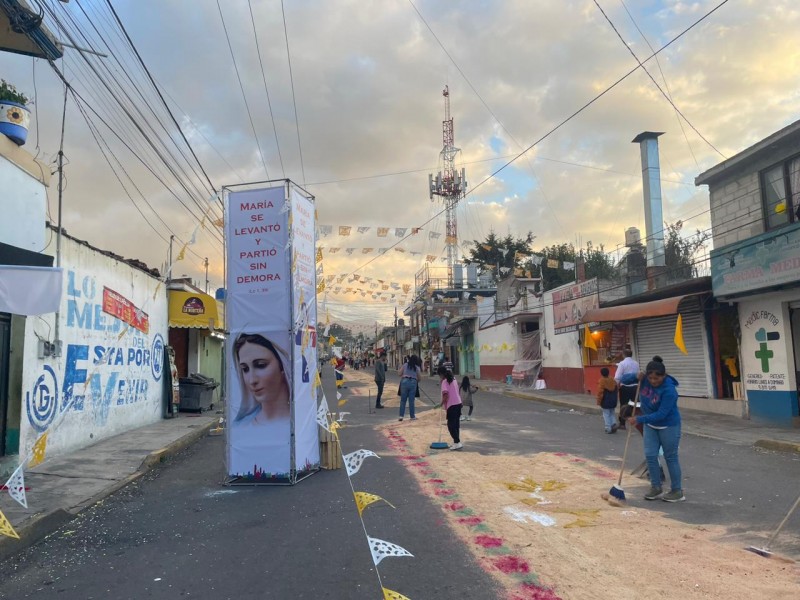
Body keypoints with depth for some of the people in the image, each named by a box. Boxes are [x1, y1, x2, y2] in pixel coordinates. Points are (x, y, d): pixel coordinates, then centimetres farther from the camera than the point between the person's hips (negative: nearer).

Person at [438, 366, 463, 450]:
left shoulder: (445, 381, -12)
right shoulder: (453, 379, 13)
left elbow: (445, 394, -23)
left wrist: (442, 403, -9)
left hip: (452, 405, -8)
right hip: (458, 403, 8)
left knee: (451, 425, -4)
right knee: (456, 424, 14)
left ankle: (457, 443, -9)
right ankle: (457, 442, 19)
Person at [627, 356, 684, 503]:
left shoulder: (669, 390, -31)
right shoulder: (645, 380, -13)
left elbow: (661, 414, -32)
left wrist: (639, 419, -34)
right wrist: (637, 377, -20)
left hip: (669, 426, -6)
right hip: (650, 425, 6)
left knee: (670, 457, 5)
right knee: (650, 456, 4)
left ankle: (677, 491, 18)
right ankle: (656, 488, 17)